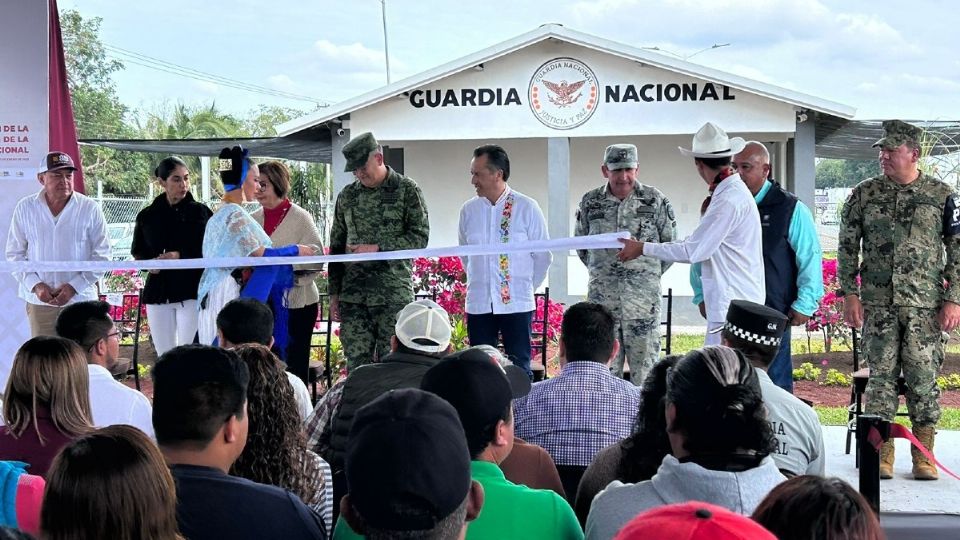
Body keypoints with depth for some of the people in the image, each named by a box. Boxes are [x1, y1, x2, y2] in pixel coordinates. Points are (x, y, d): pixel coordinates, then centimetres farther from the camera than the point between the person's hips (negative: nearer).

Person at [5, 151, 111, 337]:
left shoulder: (90, 209, -3)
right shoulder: (25, 208, 3)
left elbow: (101, 255, -1)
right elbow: (15, 254, 7)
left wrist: (74, 286, -12)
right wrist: (35, 285, -8)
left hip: (80, 298, -1)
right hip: (39, 301, 1)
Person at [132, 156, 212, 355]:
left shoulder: (200, 212, 2)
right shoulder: (147, 216, 9)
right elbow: (138, 252, 19)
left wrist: (180, 255, -13)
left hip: (192, 291, -3)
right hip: (158, 292, 3)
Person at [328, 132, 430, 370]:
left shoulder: (407, 190, 1)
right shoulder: (346, 196, 13)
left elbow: (420, 236, -5)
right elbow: (336, 247, 17)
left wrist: (378, 249, -15)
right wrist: (334, 293, 12)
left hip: (394, 295, -4)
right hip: (352, 296, 4)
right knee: (356, 364, 3)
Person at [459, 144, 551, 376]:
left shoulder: (527, 208, -6)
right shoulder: (468, 210, 2)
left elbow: (543, 256, 2)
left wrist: (526, 287, 8)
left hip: (516, 303, -3)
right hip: (478, 303, 3)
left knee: (519, 368, 3)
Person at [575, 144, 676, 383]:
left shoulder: (655, 200, 0)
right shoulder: (590, 202, 5)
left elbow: (671, 245, 7)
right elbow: (581, 247, 16)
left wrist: (650, 274, 7)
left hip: (644, 297, -2)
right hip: (602, 297, 2)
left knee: (645, 370, 0)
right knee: (604, 369, 5)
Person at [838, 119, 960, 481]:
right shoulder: (864, 194, 6)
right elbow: (847, 247, 8)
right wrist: (849, 294, 1)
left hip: (925, 306, -1)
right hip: (878, 304, 1)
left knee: (923, 378, 1)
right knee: (881, 376, 2)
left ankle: (923, 454, 13)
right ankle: (882, 453, 11)